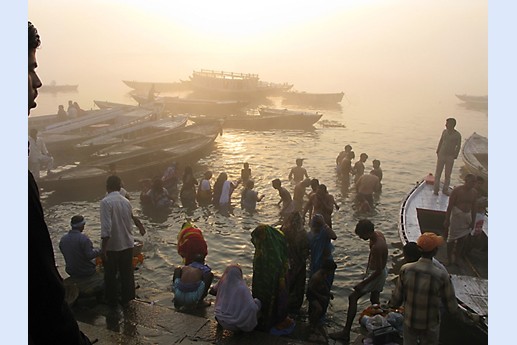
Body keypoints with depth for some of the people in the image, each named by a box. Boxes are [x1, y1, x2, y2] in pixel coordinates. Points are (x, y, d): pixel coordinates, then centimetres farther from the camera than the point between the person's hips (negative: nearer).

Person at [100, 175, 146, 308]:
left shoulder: (106, 202, -16)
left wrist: (103, 247, -21)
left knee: (110, 275, 14)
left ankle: (112, 300, 27)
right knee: (127, 273, 15)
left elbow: (106, 227, -23)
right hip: (127, 244, 4)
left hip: (112, 246, -4)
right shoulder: (126, 202, 1)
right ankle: (126, 299, 25)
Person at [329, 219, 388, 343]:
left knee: (353, 298, -8)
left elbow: (378, 271, -28)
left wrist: (363, 283, -22)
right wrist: (367, 268, 16)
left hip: (377, 275, -9)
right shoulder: (377, 233, -7)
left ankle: (346, 333, -4)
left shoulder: (377, 247, -35)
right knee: (374, 300, 24)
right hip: (376, 272, 9)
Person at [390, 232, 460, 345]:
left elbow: (396, 300, -11)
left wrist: (392, 303, 12)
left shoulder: (405, 270, -19)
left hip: (409, 322, 2)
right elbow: (452, 308, -16)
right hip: (430, 326, -2)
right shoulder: (441, 276, -27)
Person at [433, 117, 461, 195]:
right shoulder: (444, 131, 0)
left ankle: (445, 190, 20)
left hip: (450, 157, -2)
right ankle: (436, 190, 12)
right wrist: (437, 152, 9)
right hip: (441, 155, 2)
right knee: (438, 173, 3)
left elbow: (458, 147, -3)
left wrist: (454, 156, -6)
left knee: (448, 175, 7)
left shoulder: (457, 135, -9)